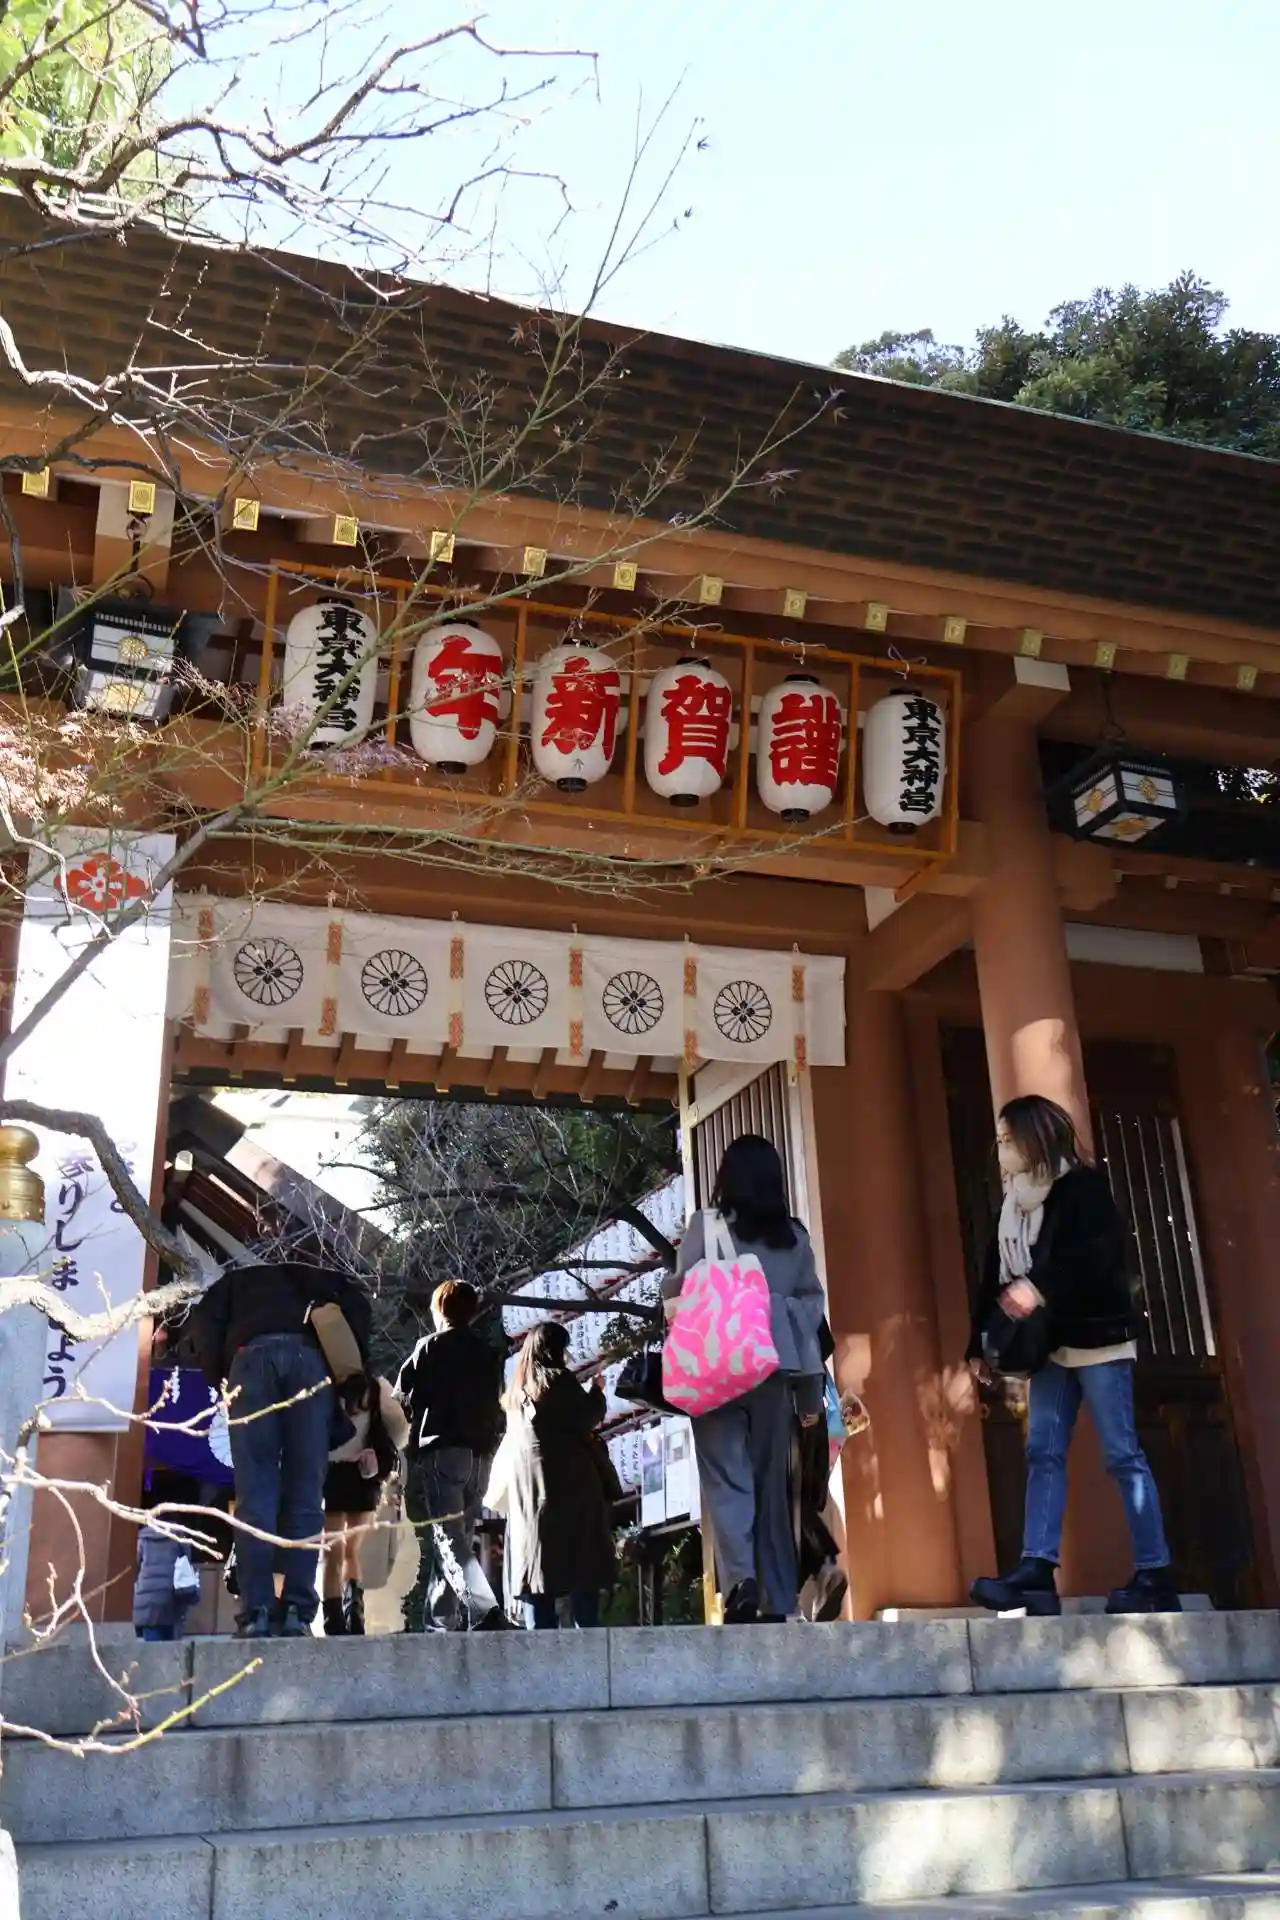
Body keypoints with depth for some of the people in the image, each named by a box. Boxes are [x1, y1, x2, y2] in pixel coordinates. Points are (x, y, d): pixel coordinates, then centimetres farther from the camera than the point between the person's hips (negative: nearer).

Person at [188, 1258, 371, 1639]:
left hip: (252, 1357, -1)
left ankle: (255, 1613, -13)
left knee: (254, 1493, -3)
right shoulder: (304, 1276, 37)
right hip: (308, 1356, 1)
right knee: (304, 1492, 0)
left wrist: (219, 1377, 19)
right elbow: (356, 1304, 17)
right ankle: (296, 1612, -10)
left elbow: (204, 1319, 13)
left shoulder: (235, 1281, 35)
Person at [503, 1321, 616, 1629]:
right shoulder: (557, 1380, -5)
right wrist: (596, 1391, 13)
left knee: (537, 1575, 3)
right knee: (582, 1569, -3)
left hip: (526, 1495, 6)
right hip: (568, 1488, -6)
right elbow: (586, 1419, -3)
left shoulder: (517, 1390, 16)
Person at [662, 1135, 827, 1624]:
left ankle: (740, 1580, -22)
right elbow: (811, 1306, 9)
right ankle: (778, 1601, 12)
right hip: (776, 1368, 4)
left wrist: (670, 1297, 20)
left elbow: (679, 1292, -4)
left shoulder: (707, 1225, -2)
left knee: (727, 1479, -3)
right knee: (771, 1484, 10)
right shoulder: (795, 1236, 10)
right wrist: (811, 1386, 13)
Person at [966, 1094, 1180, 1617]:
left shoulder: (1084, 1186, -6)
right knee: (1043, 1454, -1)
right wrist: (980, 1344, 10)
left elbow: (1098, 1255, -21)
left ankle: (1155, 1577, 2)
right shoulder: (1015, 1201, 14)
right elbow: (997, 1277, 13)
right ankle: (1037, 1573, -5)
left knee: (1122, 1456, -4)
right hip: (1049, 1345, 7)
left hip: (1096, 1337, -7)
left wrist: (1040, 1287, -32)